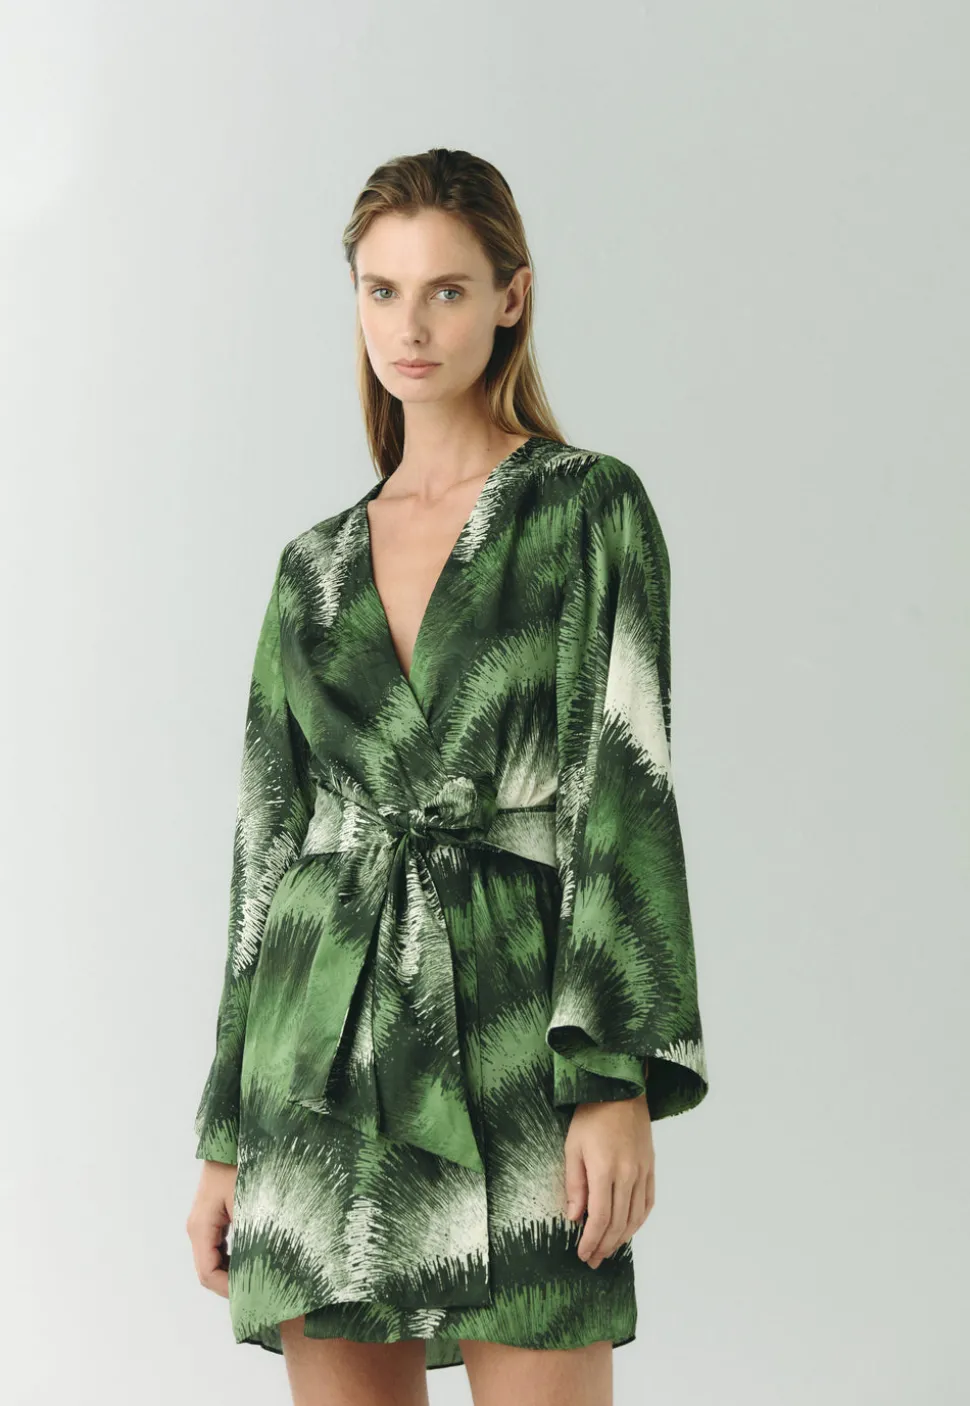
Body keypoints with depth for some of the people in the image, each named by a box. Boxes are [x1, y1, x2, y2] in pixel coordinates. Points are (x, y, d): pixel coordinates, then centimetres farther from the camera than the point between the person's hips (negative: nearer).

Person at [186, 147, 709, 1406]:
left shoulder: (591, 508, 1)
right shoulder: (315, 568, 14)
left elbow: (625, 787, -7)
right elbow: (268, 846, 14)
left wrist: (618, 1078, -17)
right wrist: (226, 1138, 12)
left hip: (512, 1048, -4)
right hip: (324, 1060, 5)